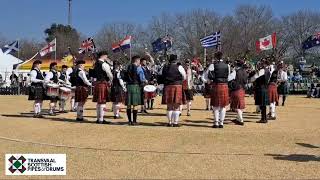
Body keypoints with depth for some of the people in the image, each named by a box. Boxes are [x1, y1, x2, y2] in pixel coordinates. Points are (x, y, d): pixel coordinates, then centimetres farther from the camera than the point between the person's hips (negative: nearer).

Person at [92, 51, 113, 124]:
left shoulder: (96, 64, 14)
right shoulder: (104, 64, -13)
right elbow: (110, 75, -14)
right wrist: (110, 81, 6)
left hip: (97, 83, 9)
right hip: (103, 84, -9)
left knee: (98, 102, 14)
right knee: (102, 102, -5)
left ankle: (98, 118, 22)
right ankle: (101, 120, -2)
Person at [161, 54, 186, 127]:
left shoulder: (165, 68, 9)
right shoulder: (179, 67, -3)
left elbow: (163, 77, 14)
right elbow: (184, 77, 4)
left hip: (167, 87, 4)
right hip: (177, 87, -4)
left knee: (169, 106, 10)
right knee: (176, 107, 2)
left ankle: (170, 122, 14)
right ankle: (175, 122, 3)